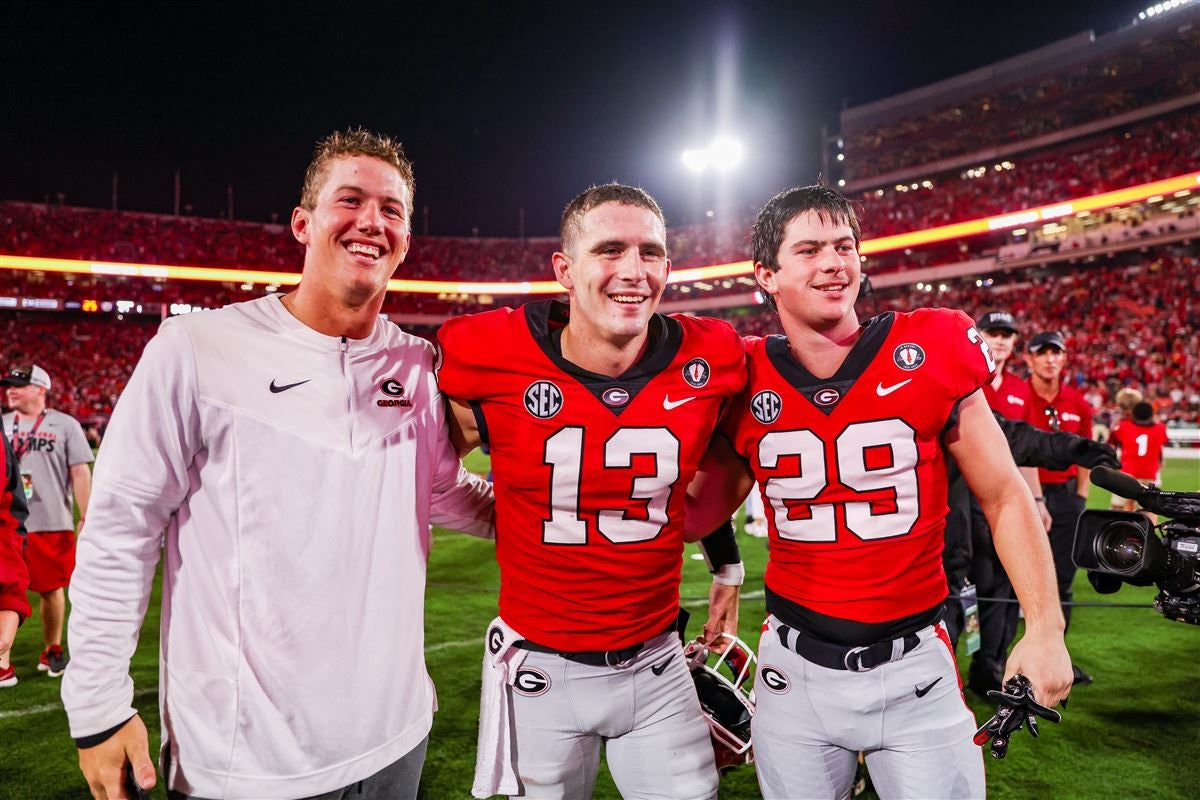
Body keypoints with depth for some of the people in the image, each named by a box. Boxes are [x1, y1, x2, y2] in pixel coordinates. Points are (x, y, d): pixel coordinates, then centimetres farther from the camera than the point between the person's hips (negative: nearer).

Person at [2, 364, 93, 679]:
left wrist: (86, 519, -8)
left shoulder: (65, 425, 0)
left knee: (51, 589, 7)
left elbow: (80, 473, -3)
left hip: (52, 525, -3)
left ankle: (52, 651, 22)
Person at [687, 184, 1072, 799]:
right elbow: (699, 512, 7)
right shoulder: (747, 382, -5)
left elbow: (1004, 498, 0)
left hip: (914, 670, -1)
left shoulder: (929, 355, -9)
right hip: (796, 670, 1)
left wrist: (1045, 627, -4)